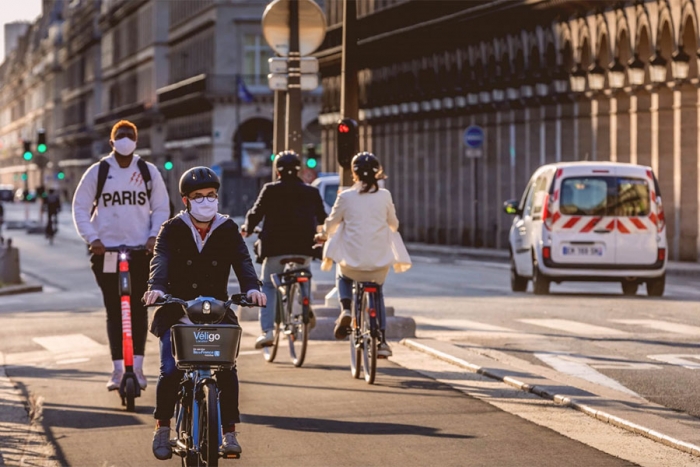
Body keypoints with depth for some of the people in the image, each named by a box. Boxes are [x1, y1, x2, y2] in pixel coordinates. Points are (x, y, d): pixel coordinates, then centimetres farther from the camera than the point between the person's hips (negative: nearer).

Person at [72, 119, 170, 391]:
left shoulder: (148, 172, 7)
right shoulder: (98, 172, 4)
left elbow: (161, 208, 9)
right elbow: (80, 208, 4)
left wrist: (154, 236, -6)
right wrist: (92, 238, -9)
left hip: (141, 250, 1)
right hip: (107, 251, 0)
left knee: (138, 309, 1)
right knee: (114, 311, 1)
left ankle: (137, 366, 6)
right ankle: (117, 368, 3)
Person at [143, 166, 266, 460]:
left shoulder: (228, 231, 6)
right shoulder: (172, 230, 1)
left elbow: (242, 262, -8)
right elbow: (160, 260, -16)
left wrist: (251, 288, -30)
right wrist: (156, 287, -37)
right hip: (177, 313, -1)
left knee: (227, 370, -14)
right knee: (170, 371, -13)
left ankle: (229, 432, -3)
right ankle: (162, 428, 6)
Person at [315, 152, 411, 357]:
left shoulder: (345, 197, -5)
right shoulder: (384, 196, -1)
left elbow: (331, 224, 6)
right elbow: (394, 225, 11)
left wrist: (322, 235, 28)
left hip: (353, 260, -1)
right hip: (380, 261, 1)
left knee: (343, 276, 32)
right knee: (377, 293, 26)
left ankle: (345, 310, 5)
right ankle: (381, 341, 15)